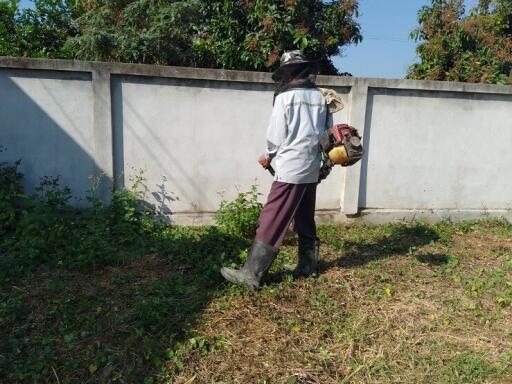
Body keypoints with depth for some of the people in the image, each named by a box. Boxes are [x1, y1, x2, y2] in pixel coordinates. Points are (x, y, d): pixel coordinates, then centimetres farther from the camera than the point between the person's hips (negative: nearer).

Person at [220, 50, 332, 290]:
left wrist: (269, 156, 12)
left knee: (271, 223, -7)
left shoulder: (285, 97, -8)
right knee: (305, 221, 17)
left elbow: (275, 136, -6)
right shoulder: (320, 97, 8)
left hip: (290, 170, -7)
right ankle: (307, 267, 27)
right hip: (312, 170, 7)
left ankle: (250, 275, -4)